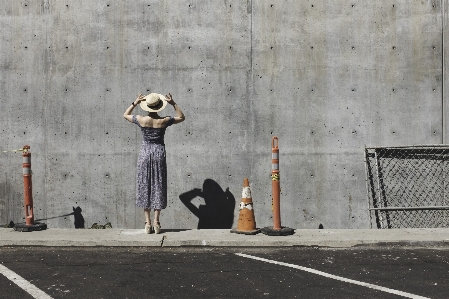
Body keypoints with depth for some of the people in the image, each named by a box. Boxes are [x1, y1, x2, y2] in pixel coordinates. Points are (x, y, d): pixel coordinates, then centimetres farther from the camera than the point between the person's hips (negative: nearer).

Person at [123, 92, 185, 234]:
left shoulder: (141, 120, -9)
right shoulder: (164, 121, -9)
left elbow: (125, 115, 11)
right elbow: (181, 117, 9)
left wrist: (135, 103, 7)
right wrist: (173, 103, 3)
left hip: (145, 153, 0)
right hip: (159, 153, 0)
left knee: (144, 187, 6)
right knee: (158, 187, 6)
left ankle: (148, 223, 5)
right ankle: (156, 223, 6)